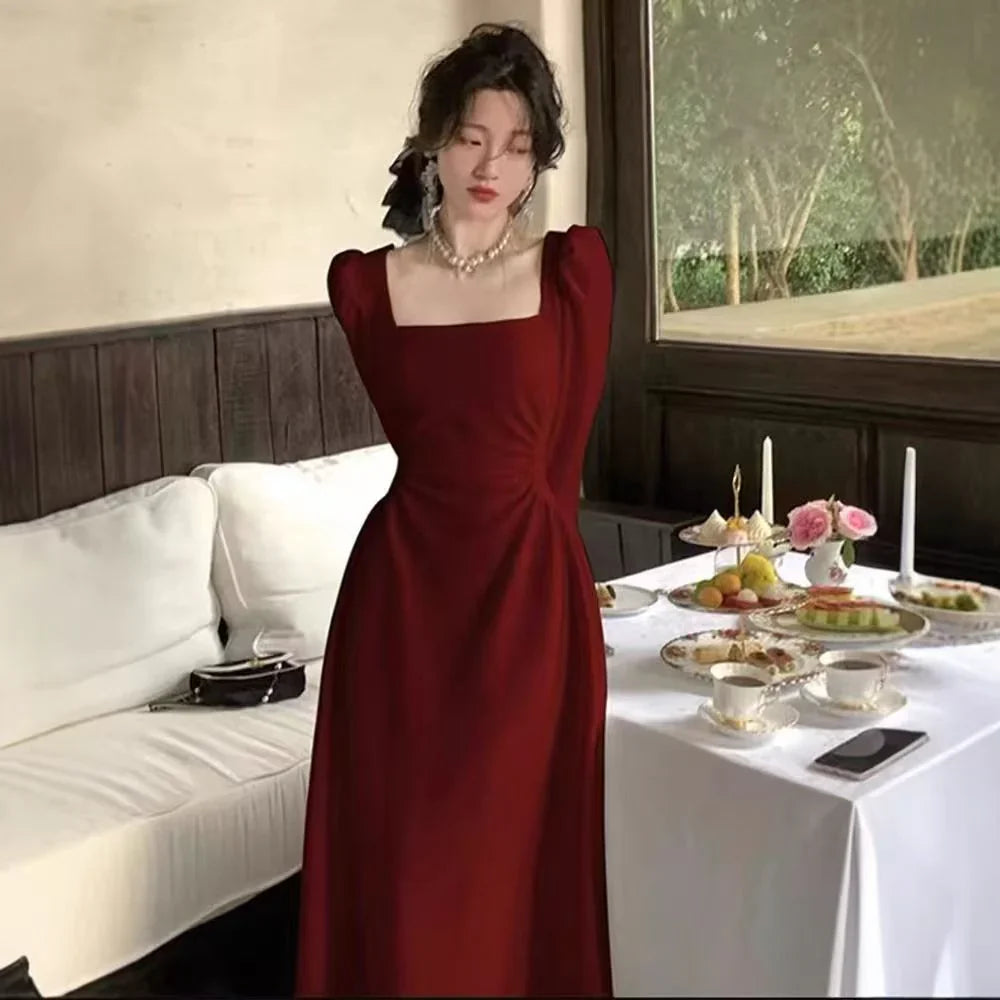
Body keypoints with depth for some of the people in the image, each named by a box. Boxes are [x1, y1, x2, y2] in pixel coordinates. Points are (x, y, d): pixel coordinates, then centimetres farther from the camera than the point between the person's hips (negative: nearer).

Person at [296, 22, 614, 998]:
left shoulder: (575, 266, -1)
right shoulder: (363, 283, 2)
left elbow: (559, 448, 2)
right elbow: (420, 438, 8)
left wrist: (513, 533, 6)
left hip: (531, 592, -1)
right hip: (403, 593, 1)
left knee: (520, 848, 10)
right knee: (400, 855, 9)